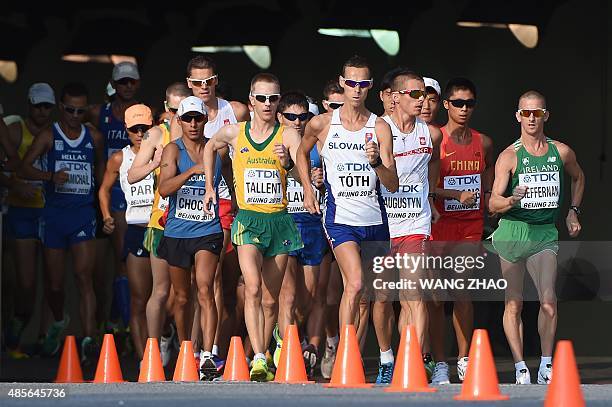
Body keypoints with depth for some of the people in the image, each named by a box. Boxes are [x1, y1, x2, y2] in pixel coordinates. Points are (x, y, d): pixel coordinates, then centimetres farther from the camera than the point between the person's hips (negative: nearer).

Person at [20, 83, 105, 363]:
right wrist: (51, 176, -30)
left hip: (83, 215, 0)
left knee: (84, 276, -15)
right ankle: (58, 322, 40)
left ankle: (88, 341, -23)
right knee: (54, 282, 9)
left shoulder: (94, 138, 8)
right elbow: (25, 169, -13)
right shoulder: (48, 136, -1)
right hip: (54, 215, 0)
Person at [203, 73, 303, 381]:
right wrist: (209, 186, 20)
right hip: (248, 220, -1)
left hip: (280, 220, 1)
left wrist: (288, 161, -34)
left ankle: (262, 360, 21)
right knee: (253, 289, -20)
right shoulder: (234, 133, 4)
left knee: (270, 299, 7)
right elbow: (210, 147, 27)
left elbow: (305, 176, -14)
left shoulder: (288, 135, -1)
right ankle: (258, 359, -27)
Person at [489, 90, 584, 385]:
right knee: (514, 305, 2)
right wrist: (511, 200, -35)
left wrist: (573, 212, 19)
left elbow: (578, 177, 28)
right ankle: (521, 368, 9)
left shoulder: (561, 152, 4)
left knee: (548, 301, -14)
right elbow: (493, 203, -14)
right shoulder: (509, 156, -6)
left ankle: (546, 366, -4)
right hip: (513, 231, -1)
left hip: (545, 232, 1)